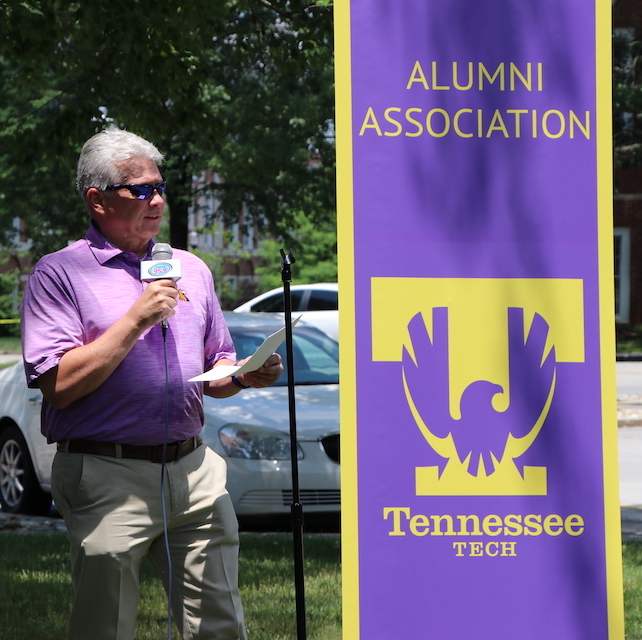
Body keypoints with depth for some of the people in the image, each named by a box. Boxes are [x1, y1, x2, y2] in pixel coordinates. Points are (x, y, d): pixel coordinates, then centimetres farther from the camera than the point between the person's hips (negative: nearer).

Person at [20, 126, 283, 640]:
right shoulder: (59, 274, -2)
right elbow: (60, 385, -12)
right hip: (108, 476, -5)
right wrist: (136, 319, -13)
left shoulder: (191, 269, 17)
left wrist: (245, 377, 0)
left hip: (195, 473, 5)